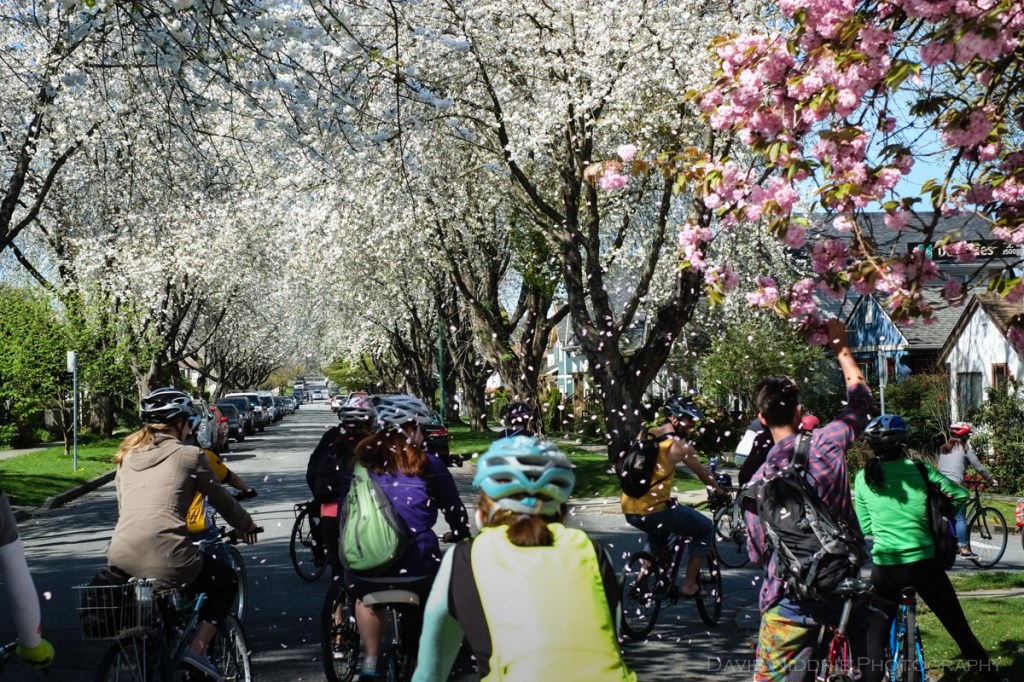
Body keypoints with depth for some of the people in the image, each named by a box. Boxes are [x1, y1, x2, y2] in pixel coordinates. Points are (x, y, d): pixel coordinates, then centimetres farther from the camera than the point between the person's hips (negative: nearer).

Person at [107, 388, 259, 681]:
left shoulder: (127, 456, 19)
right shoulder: (188, 455, 5)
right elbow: (222, 500, 15)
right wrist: (246, 525, 34)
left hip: (120, 563, 6)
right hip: (166, 561, -6)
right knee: (227, 580, 22)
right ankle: (197, 648, 7)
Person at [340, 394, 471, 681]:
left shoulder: (361, 461, 6)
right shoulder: (428, 464, 0)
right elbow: (454, 509, 8)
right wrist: (461, 536, 28)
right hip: (417, 570, -2)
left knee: (366, 595, 34)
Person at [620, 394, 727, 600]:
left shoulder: (644, 435, 11)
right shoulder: (680, 446, -8)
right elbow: (704, 475, 6)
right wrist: (721, 493, 24)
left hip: (629, 510, 7)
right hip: (653, 511, -7)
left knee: (658, 529, 38)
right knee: (706, 529, 11)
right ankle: (689, 585, 12)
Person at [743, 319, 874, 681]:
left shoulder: (757, 483, -8)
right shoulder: (826, 444, -6)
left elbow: (757, 553, -3)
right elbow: (861, 399, 12)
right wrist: (841, 347, 23)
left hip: (792, 600, -2)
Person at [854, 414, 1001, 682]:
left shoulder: (863, 478, 0)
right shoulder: (920, 470, -1)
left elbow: (865, 527, 7)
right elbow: (961, 494, 8)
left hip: (886, 568, 0)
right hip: (924, 565, 1)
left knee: (874, 640, 6)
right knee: (961, 631, 15)